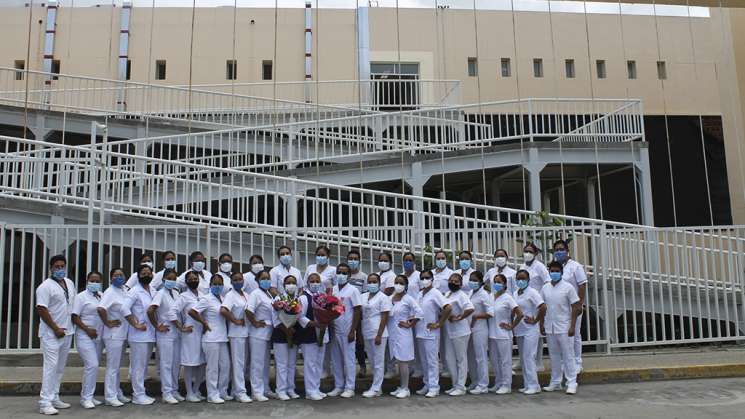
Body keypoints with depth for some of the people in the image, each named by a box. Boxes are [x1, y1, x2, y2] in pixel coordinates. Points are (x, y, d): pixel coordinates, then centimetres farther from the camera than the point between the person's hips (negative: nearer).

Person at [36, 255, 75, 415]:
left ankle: (54, 398, 19)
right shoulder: (45, 286, -10)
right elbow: (41, 309, -16)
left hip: (67, 332, 7)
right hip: (51, 333, -7)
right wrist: (56, 329, -17)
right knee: (51, 366, -10)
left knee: (60, 367, 11)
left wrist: (69, 326, 13)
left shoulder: (70, 283, 13)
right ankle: (45, 403, -7)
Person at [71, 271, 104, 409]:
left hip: (99, 337, 6)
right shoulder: (81, 296, -4)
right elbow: (74, 317, -9)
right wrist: (87, 329, -16)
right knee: (92, 365, -14)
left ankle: (88, 396, 18)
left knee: (92, 366, 10)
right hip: (85, 336, -6)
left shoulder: (103, 296, 12)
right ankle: (86, 397, -4)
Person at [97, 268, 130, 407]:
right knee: (112, 367, -2)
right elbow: (100, 309, -29)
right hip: (113, 335, -8)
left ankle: (118, 394, 26)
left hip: (123, 334, 8)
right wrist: (107, 323, -18)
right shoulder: (110, 292, -14)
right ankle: (110, 397, 6)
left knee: (117, 366, 17)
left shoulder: (124, 291, 9)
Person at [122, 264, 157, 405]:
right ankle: (138, 395, 5)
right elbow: (124, 309, -19)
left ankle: (140, 393, 23)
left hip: (150, 334, 7)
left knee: (144, 365, 14)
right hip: (139, 335, -7)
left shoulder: (154, 292, 12)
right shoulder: (135, 291, -9)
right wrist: (136, 325, -18)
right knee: (138, 366, -2)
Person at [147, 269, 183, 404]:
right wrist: (157, 326, -15)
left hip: (177, 333, 7)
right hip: (165, 334, -7)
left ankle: (174, 390, 22)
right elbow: (150, 310, -23)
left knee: (176, 363, 12)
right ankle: (166, 393, 6)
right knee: (166, 364, -1)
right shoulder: (161, 293, -10)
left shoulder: (176, 292, 10)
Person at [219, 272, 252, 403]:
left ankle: (236, 390, 22)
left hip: (246, 332, 7)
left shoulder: (246, 294, 12)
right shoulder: (230, 295, -10)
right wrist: (235, 321, -18)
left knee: (243, 362, 12)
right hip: (236, 333, -7)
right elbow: (223, 310, -26)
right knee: (238, 362, -2)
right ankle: (240, 392, 3)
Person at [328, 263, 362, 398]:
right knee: (336, 360, 10)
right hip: (334, 330, 5)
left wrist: (352, 331, -13)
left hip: (347, 331, -5)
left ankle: (349, 388, 9)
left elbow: (357, 311, -9)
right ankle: (338, 386, 20)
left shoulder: (353, 290, -6)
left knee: (349, 359, 1)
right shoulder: (332, 290, 9)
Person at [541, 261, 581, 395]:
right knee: (554, 356, 11)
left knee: (568, 356, -1)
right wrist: (542, 324, 7)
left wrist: (572, 326, -11)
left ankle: (571, 383, 5)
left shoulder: (568, 287, -5)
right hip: (549, 328, 4)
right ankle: (555, 382, 19)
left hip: (564, 328, -4)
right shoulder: (545, 288, 8)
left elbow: (575, 307, -6)